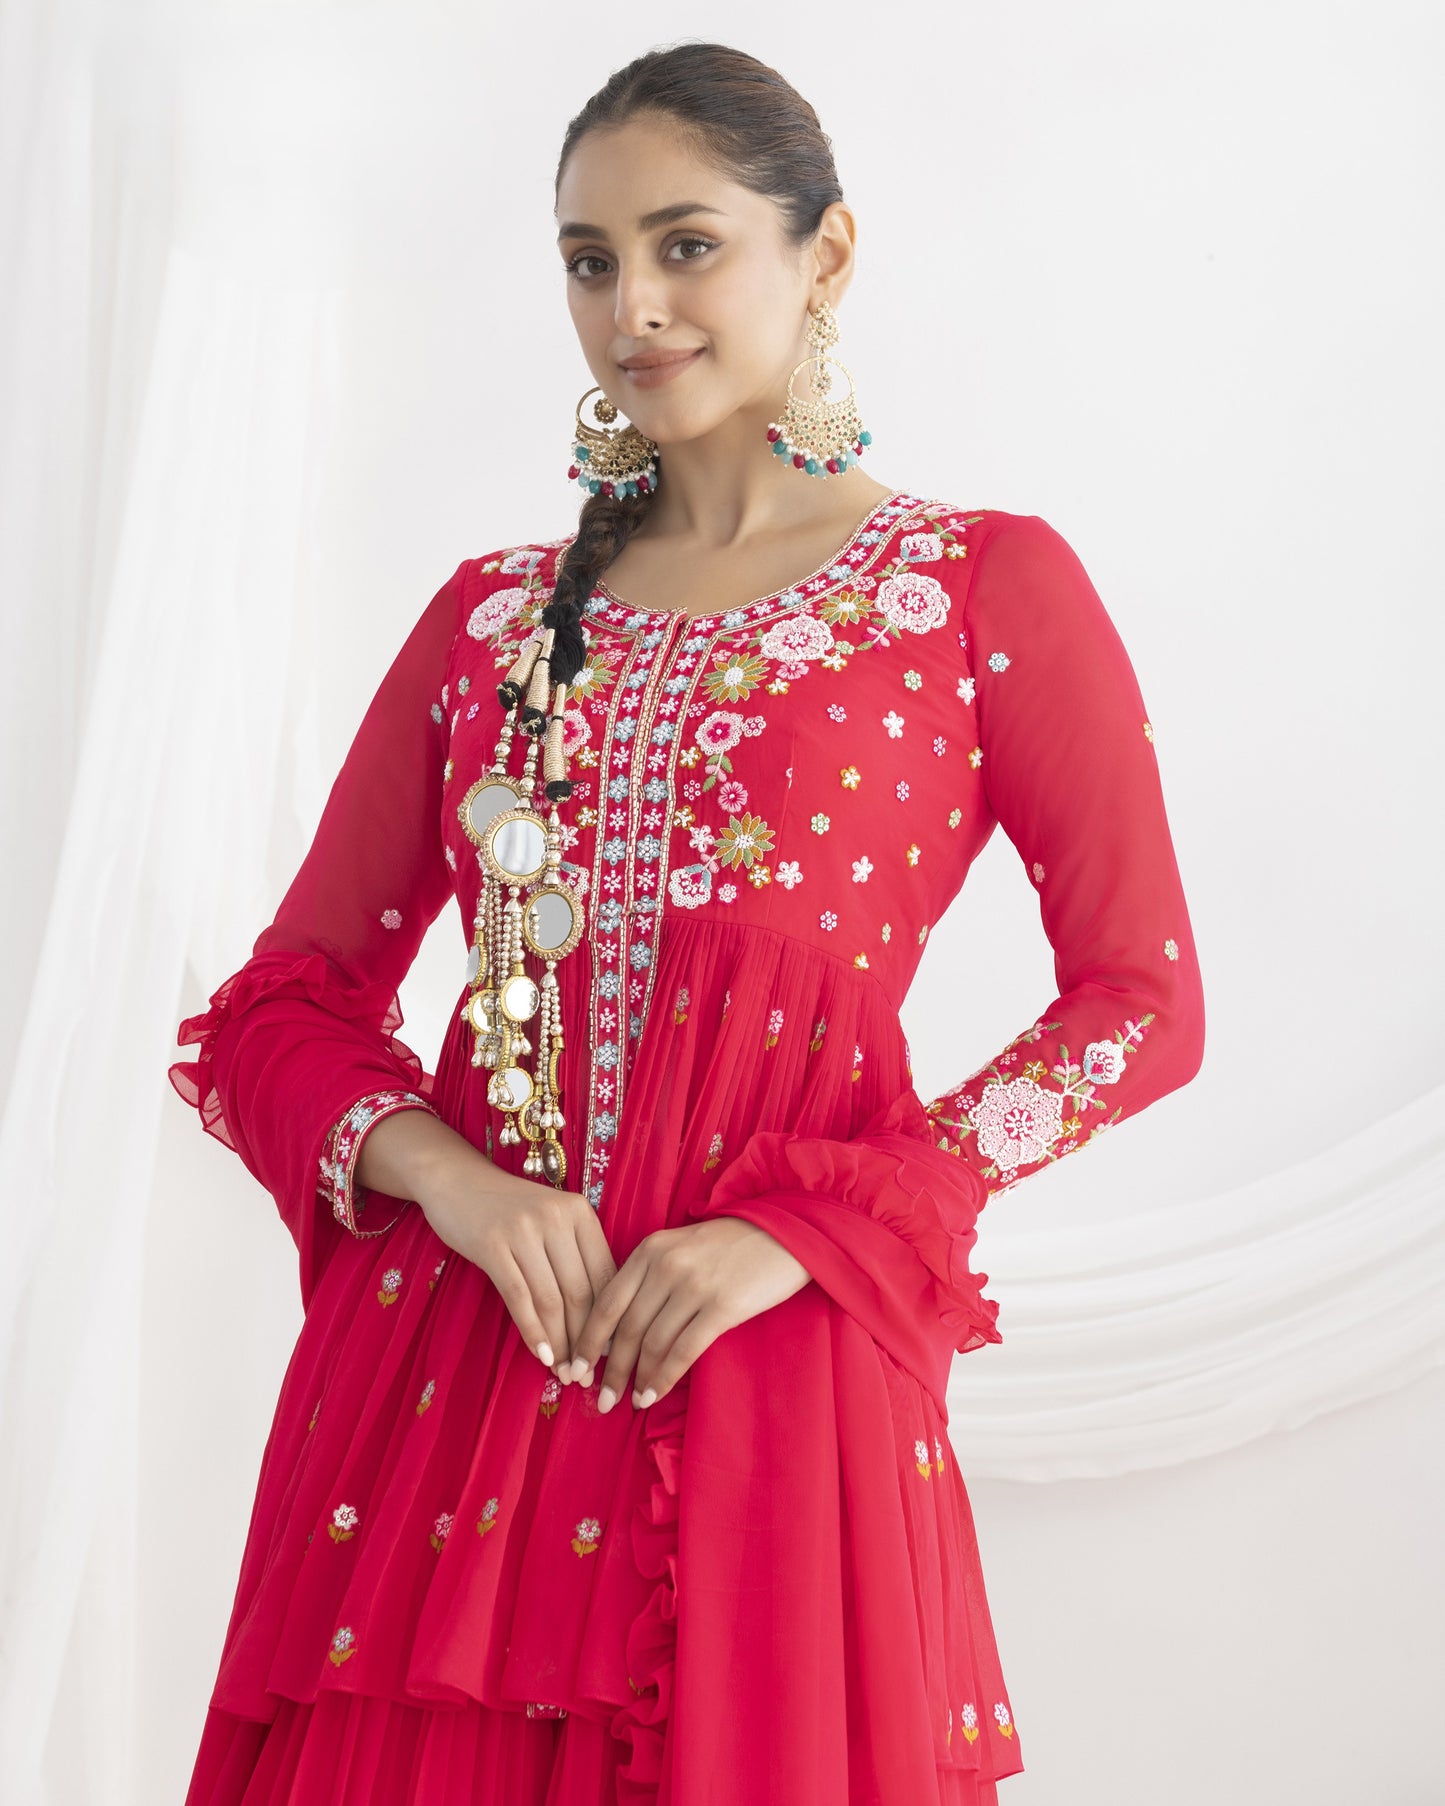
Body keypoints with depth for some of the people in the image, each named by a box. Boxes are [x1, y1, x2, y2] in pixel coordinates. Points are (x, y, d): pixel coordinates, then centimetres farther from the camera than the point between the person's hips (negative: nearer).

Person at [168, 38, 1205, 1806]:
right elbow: (281, 1003, 11)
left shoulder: (990, 589, 3)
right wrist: (447, 1175, -10)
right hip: (440, 1347, 3)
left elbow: (1143, 1001, -1)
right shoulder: (491, 617, 12)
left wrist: (806, 1231, -10)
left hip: (769, 1368, -3)